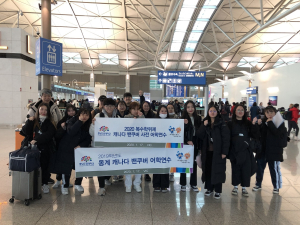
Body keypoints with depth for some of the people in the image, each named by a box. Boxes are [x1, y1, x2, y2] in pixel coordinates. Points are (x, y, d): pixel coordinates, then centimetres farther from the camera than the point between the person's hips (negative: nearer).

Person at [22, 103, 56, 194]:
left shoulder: (50, 123, 0)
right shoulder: (33, 121, 7)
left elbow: (49, 134, -14)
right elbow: (25, 131, 1)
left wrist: (37, 140, -20)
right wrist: (29, 121, -11)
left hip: (46, 149, -1)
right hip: (34, 148, 1)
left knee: (45, 166, 5)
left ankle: (45, 184, 18)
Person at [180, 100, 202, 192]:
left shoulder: (198, 118, 5)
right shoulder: (183, 118, -5)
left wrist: (199, 144, 2)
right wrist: (187, 141, -17)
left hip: (195, 144, 3)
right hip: (185, 144, -3)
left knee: (194, 164, 10)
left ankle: (193, 183, 22)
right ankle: (183, 184, 16)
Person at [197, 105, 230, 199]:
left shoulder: (222, 124, -3)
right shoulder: (205, 123, 10)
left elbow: (226, 138, -8)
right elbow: (199, 136, 1)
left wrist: (224, 152, -14)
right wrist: (204, 126, -12)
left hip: (218, 152, -4)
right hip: (207, 151, 4)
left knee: (218, 170, 1)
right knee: (207, 169, 9)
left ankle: (217, 191, 11)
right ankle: (209, 188, 23)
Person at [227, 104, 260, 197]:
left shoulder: (248, 123, 6)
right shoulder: (231, 124, 2)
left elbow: (255, 135, -3)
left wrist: (254, 124, -15)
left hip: (246, 150, 1)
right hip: (235, 150, -1)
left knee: (246, 169, 2)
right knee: (235, 169, 7)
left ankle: (244, 188, 15)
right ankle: (235, 187, 22)